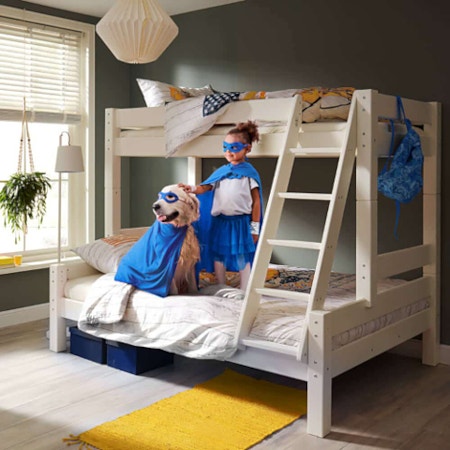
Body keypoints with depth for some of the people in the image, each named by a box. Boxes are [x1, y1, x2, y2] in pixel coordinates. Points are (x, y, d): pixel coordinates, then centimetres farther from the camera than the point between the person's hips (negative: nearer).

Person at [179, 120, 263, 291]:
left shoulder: (249, 173, -4)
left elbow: (256, 201, -5)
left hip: (240, 222, -5)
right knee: (218, 257, 12)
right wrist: (192, 189, -21)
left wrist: (254, 227, -6)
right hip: (220, 221, 5)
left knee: (243, 258, 1)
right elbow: (206, 187, 2)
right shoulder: (221, 171, 8)